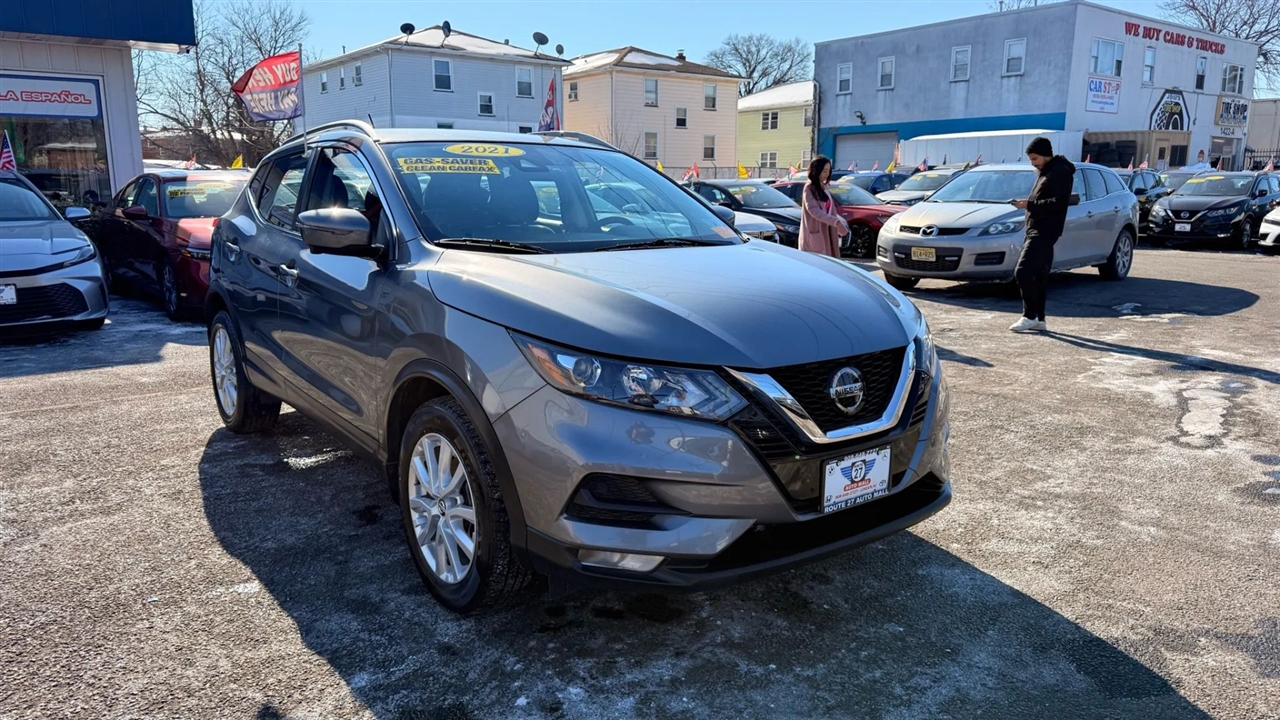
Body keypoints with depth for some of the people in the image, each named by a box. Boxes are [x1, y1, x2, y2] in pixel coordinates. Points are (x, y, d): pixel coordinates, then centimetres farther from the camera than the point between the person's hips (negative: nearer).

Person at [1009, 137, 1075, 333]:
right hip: (1037, 230, 11)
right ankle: (1039, 319, 14)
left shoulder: (1060, 172, -11)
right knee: (1038, 275, 10)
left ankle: (1029, 317, -10)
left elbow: (1059, 203, -20)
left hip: (1044, 232, -11)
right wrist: (1028, 204, 10)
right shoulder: (1045, 172, 20)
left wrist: (1030, 204, -20)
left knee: (1022, 272, -15)